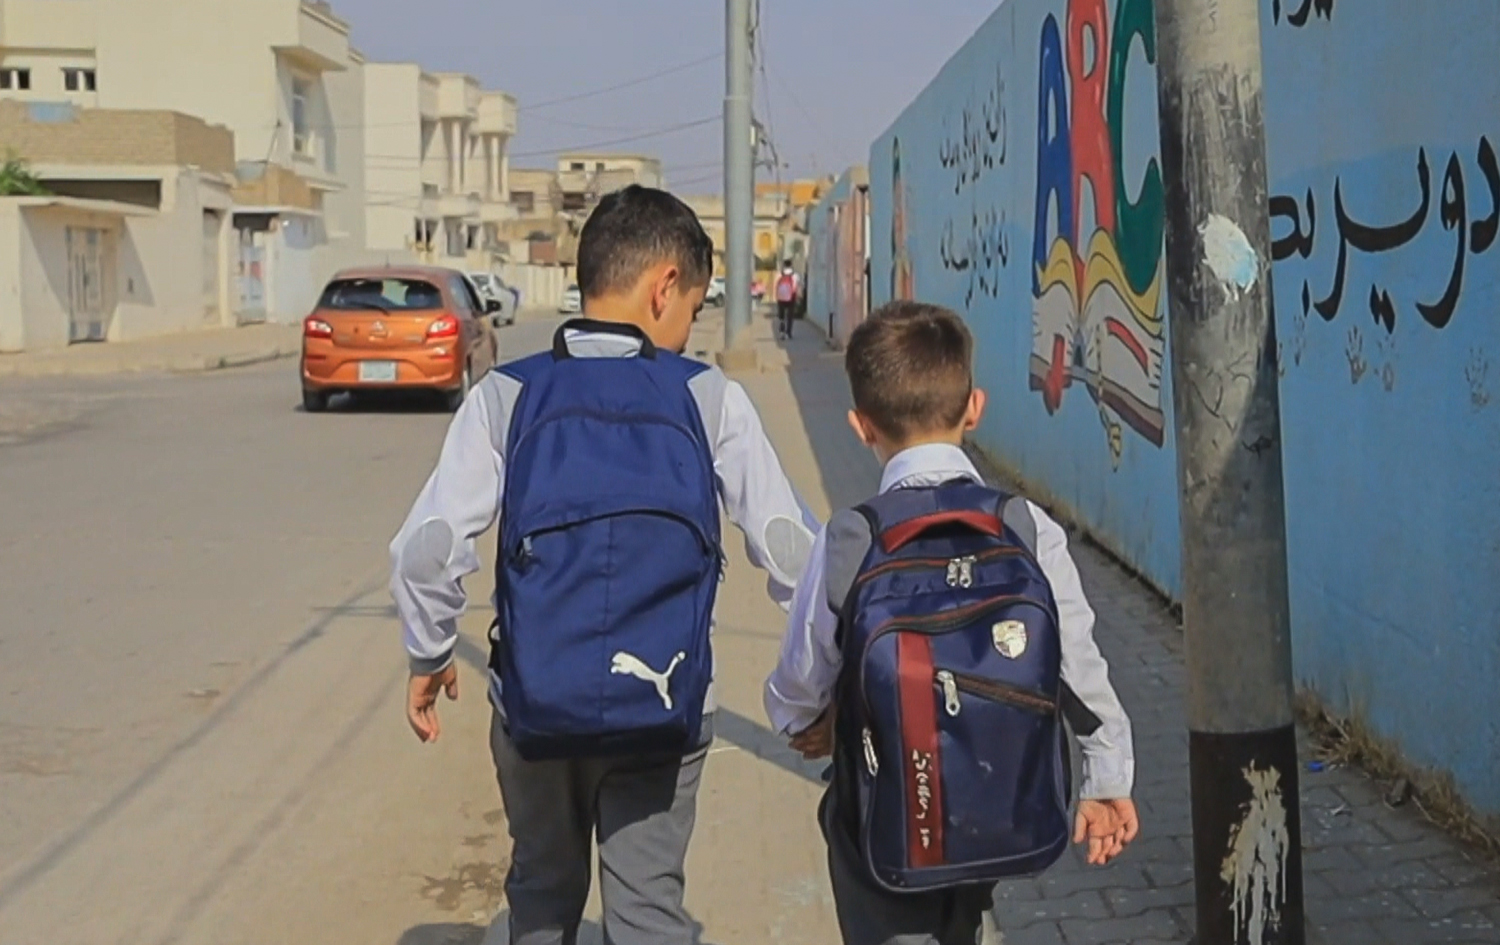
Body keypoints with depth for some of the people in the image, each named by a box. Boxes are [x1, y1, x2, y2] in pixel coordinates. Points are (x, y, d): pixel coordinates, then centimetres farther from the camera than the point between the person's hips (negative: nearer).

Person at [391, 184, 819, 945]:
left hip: (531, 703, 2)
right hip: (662, 710, -1)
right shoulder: (710, 398, -6)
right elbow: (790, 549, -7)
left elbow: (426, 550, -12)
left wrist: (429, 658, 5)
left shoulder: (507, 395, -4)